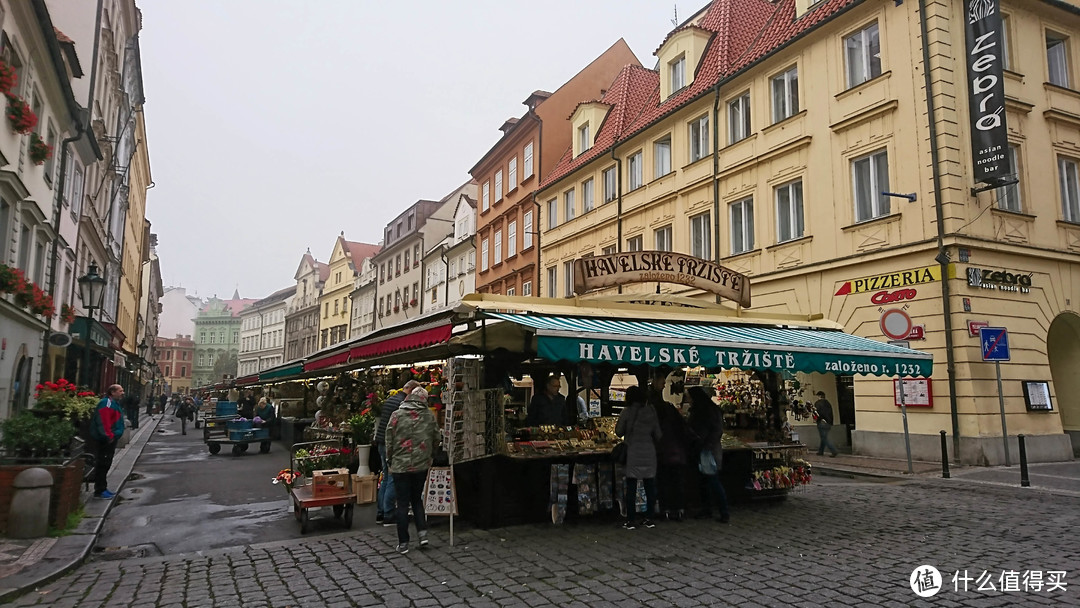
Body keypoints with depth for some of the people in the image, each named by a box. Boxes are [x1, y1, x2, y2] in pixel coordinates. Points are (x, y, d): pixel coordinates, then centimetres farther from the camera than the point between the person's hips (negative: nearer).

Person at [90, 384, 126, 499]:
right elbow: (103, 420, -25)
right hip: (105, 440, -11)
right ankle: (99, 491, -2)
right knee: (103, 464, -6)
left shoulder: (114, 403, 18)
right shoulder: (107, 403, -16)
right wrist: (108, 435, -26)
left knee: (106, 464, 16)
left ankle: (103, 488, 24)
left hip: (111, 439, 11)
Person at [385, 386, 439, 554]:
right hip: (422, 465, 2)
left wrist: (390, 459, 9)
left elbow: (389, 440, -5)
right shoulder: (430, 416, -3)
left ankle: (403, 543, 10)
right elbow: (436, 440, 5)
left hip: (400, 465, -2)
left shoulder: (397, 415, -9)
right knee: (417, 499, 20)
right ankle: (422, 532, 9)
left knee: (402, 504, 6)